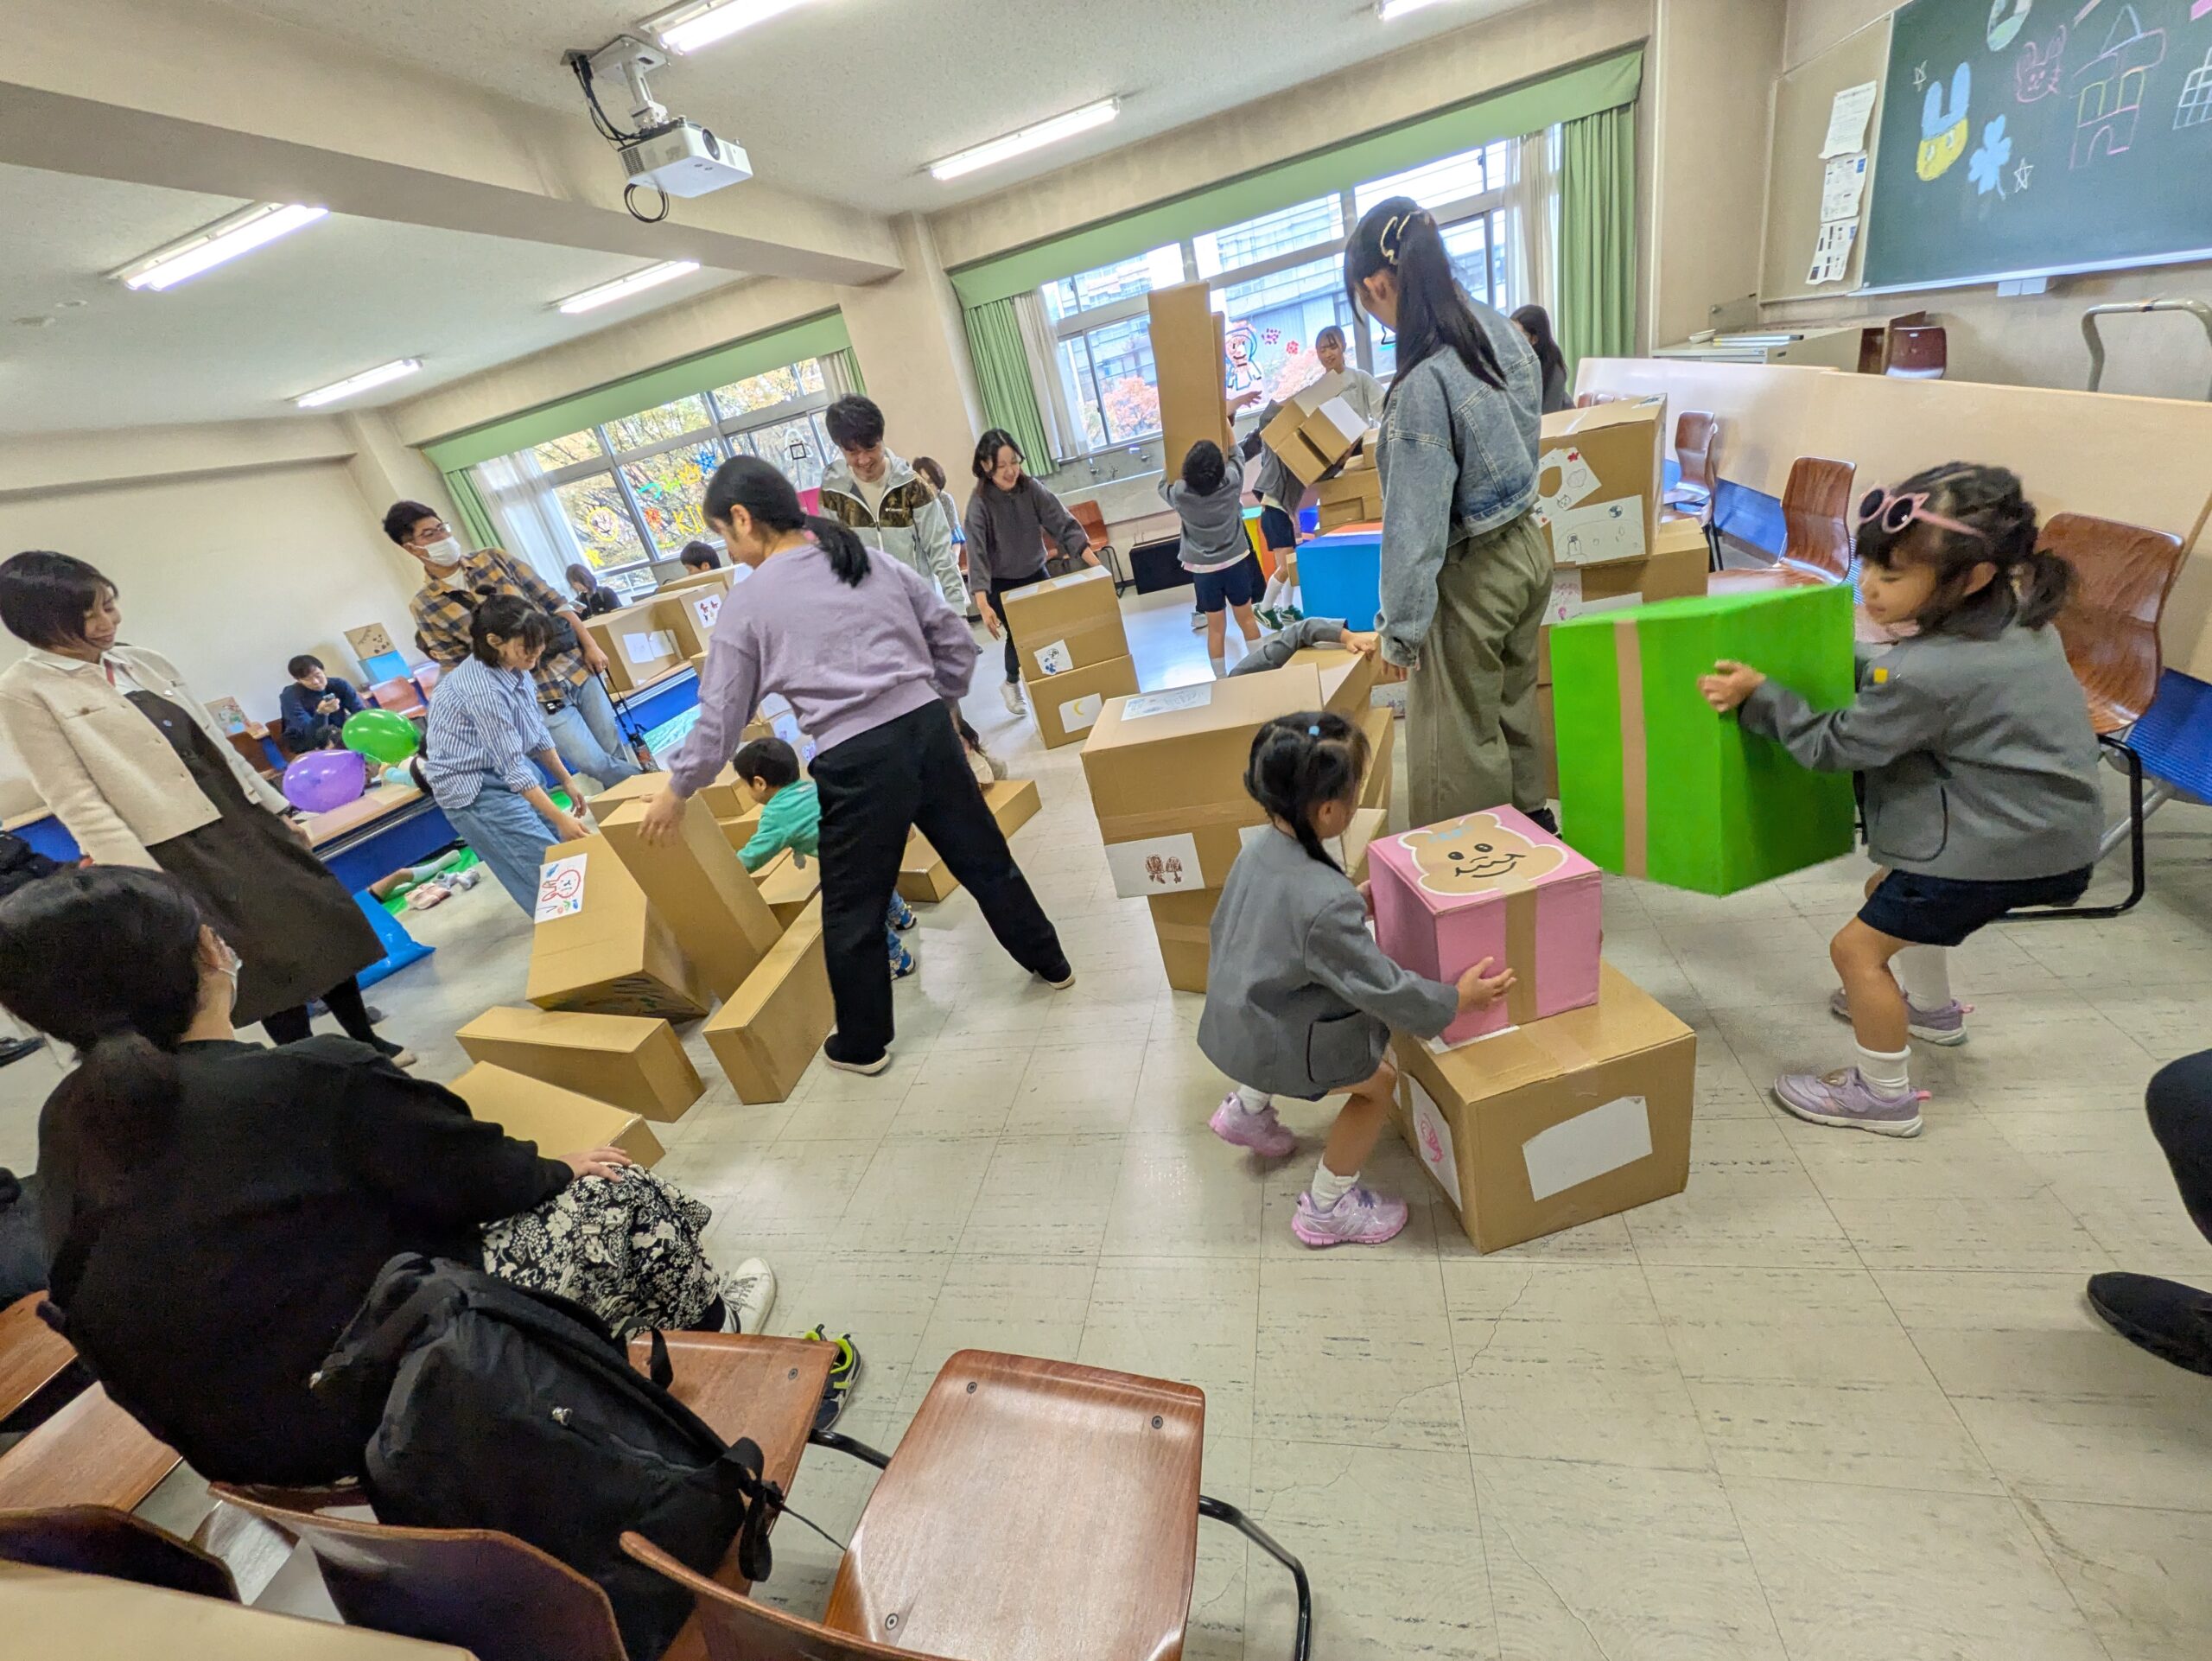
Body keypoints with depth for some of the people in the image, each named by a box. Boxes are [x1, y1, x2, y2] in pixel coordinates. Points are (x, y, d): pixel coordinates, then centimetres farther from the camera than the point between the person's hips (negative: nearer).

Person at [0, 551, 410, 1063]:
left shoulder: (145, 662, 10)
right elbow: (76, 799, -11)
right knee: (268, 959, -1)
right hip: (179, 850, -6)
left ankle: (366, 1041, 22)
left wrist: (277, 808, 14)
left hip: (244, 821, 6)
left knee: (323, 928, 8)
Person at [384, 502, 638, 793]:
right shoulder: (424, 606, -2)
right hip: (537, 695, -3)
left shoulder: (492, 558, 5)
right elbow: (455, 668, 0)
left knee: (616, 751, 10)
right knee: (598, 765, -6)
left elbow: (553, 602, 6)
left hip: (577, 668, 3)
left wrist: (589, 646, 0)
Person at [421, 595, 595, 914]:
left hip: (506, 767, 8)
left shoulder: (514, 668, -4)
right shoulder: (483, 691, -29)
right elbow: (513, 767, -27)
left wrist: (566, 780, 7)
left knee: (566, 843, 9)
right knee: (548, 862, -8)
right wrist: (560, 818, -25)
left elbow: (538, 732, 7)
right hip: (473, 786, -8)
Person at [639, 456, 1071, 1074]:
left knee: (852, 912, 14)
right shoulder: (873, 559, 10)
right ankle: (1050, 964, 39)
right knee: (984, 859, 21)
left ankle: (863, 1044, 31)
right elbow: (955, 638, 12)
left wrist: (676, 790, 19)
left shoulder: (748, 604, 0)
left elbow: (721, 717, 4)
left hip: (858, 762, -4)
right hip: (929, 730, 5)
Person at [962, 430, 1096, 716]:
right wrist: (983, 605, -40)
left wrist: (1095, 563, -25)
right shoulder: (979, 504, -21)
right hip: (1001, 584, -3)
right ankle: (1012, 684, 33)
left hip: (1035, 574, 3)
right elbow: (976, 554, -29)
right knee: (1019, 636, 4)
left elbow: (1063, 524, -14)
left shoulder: (1031, 488, -11)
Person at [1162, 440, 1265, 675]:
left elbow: (1162, 485, 8)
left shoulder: (1180, 493, -17)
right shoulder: (1232, 482, -13)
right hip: (1236, 563, 1)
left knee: (1216, 628, 7)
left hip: (1204, 569, -1)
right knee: (1247, 619, 16)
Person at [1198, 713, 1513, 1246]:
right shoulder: (1326, 903, -34)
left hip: (1231, 1017, 8)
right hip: (1272, 1046, -8)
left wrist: (1356, 903, 12)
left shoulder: (1258, 847, -9)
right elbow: (1382, 987, -24)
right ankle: (1327, 1207, 27)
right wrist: (1457, 999, -10)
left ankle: (1249, 1107, 40)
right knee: (1379, 1080, 13)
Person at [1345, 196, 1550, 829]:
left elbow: (1416, 525, -24)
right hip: (1526, 547, 9)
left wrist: (1399, 630, -15)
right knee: (1514, 706, 26)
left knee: (1460, 743, 9)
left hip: (1472, 574, -9)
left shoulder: (1423, 385, -27)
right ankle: (1529, 822, 45)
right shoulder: (1502, 331, -1)